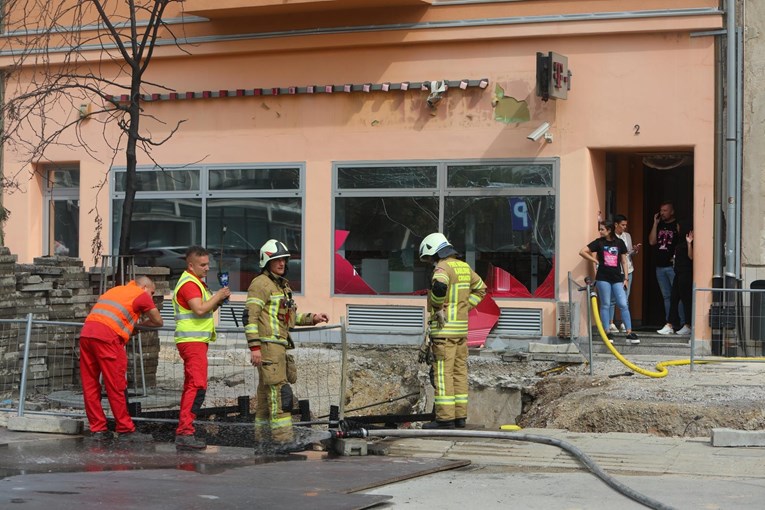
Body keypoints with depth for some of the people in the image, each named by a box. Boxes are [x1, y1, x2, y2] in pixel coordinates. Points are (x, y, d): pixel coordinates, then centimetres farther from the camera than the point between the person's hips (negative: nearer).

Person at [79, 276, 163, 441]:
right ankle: (125, 430, 2)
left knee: (90, 385, 9)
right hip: (107, 336, -7)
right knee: (116, 386, -2)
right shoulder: (142, 295, 11)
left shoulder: (115, 290, 30)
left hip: (86, 332, 7)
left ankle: (97, 429, 13)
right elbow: (158, 321, 18)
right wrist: (141, 323, 36)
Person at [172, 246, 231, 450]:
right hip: (192, 341, -11)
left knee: (191, 386, 12)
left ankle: (184, 431, 15)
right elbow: (199, 310, -24)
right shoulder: (189, 283, -12)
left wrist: (218, 300, 8)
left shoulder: (196, 282, 21)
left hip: (197, 341, 11)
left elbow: (206, 309, 25)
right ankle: (185, 433, -23)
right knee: (197, 386, -17)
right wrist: (217, 296, -13)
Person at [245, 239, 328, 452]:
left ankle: (263, 439, 15)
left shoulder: (282, 286, 21)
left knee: (267, 393, 11)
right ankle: (284, 439, -20)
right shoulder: (260, 284, -9)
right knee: (279, 391, -15)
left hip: (280, 346, 10)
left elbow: (290, 316, 27)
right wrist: (254, 347, -21)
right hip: (267, 344, -10)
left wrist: (312, 318, 12)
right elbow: (250, 316, -15)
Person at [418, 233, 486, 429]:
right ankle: (460, 416, 12)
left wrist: (438, 309, -19)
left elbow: (439, 286, -34)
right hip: (461, 326, 8)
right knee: (459, 371, 11)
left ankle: (445, 417, -8)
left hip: (444, 327, -8)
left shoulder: (442, 267, -12)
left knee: (443, 372, -6)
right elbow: (480, 289, 26)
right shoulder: (464, 267, 14)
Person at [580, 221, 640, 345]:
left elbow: (624, 261, 11)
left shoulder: (619, 243, 7)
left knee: (623, 305, -4)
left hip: (617, 278, 1)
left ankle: (629, 333, -4)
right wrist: (595, 261, 0)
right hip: (603, 277, -1)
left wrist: (626, 278, 7)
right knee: (605, 305, 3)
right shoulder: (599, 242, 3)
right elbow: (582, 252, 0)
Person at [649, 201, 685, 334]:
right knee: (666, 297, 8)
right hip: (660, 266, 7)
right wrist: (655, 223, 4)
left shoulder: (677, 225, -4)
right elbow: (652, 242, 6)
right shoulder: (660, 226, 15)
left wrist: (676, 257, -17)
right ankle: (669, 325, 10)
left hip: (673, 266, -7)